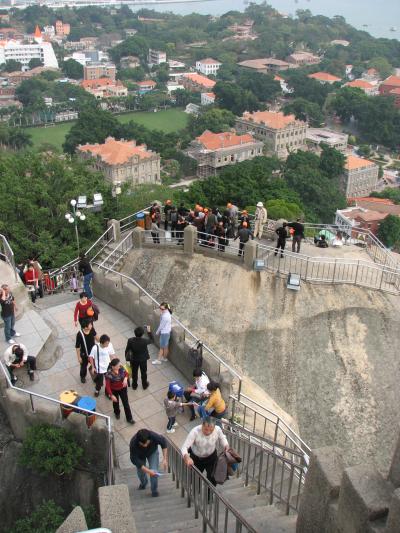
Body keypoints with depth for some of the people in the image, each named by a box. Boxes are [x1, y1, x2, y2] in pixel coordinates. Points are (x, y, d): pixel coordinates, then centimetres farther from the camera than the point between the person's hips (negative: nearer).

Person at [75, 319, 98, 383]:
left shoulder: (92, 329, -21)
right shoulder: (80, 334, -34)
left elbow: (95, 336, 4)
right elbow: (77, 347, -22)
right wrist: (79, 357, -14)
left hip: (93, 351, 3)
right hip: (84, 354, -3)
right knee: (84, 366, 23)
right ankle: (83, 376, 54)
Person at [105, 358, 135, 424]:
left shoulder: (121, 368, -22)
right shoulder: (109, 374, -33)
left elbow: (126, 373, 0)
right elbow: (107, 386, -25)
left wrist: (125, 378, -21)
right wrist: (111, 395, -25)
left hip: (123, 388, 2)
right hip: (114, 390, -2)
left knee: (126, 403, 11)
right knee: (116, 402, 25)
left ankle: (129, 418, 30)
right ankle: (117, 413, 56)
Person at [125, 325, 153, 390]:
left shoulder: (130, 340, -26)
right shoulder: (144, 341, -30)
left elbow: (127, 350, -13)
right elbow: (152, 340, -9)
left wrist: (127, 358, 4)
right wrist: (149, 331, -9)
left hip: (134, 360, 1)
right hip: (143, 360, -1)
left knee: (134, 373, 24)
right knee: (143, 372, 23)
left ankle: (134, 385, 42)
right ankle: (144, 385, 43)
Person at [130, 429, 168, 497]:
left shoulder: (153, 436, -41)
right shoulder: (133, 443, -42)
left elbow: (163, 442, -21)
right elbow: (134, 460, -32)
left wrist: (165, 459, -25)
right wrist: (147, 471, -37)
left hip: (152, 451, 0)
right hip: (140, 455, 1)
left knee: (154, 471, -14)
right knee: (140, 471, 9)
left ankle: (154, 490, 10)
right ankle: (143, 483, 43)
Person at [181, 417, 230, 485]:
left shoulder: (218, 430, -28)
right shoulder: (195, 432, -37)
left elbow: (222, 438, -4)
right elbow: (184, 447, -38)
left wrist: (226, 445, -24)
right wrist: (187, 458, -58)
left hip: (211, 457, 1)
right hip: (196, 458, -1)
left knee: (212, 478, 2)